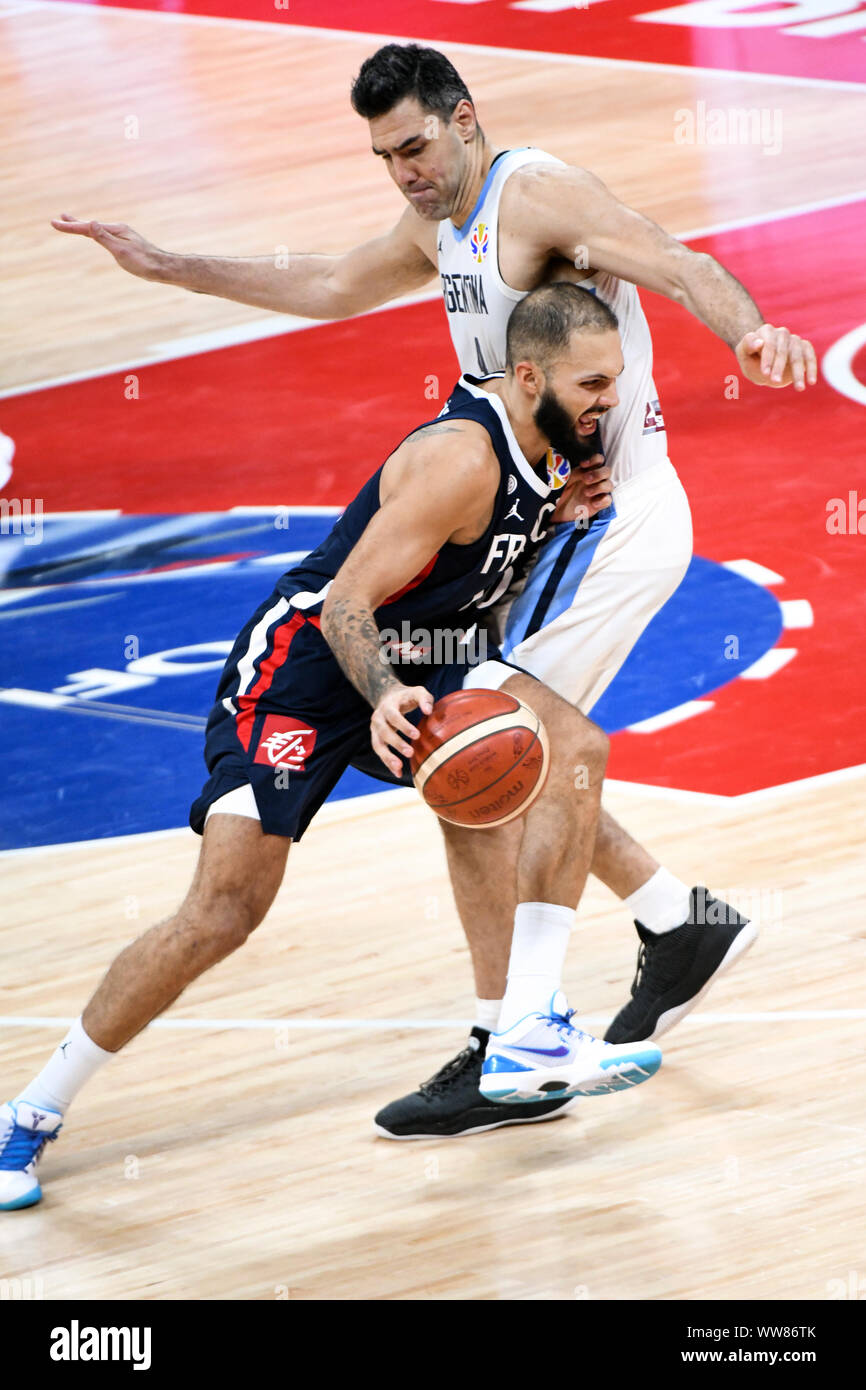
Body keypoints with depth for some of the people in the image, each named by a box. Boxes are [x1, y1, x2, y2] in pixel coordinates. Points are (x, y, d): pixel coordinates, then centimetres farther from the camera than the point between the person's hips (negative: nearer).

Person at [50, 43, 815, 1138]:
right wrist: (164, 267, 33)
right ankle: (679, 925, 29)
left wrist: (749, 332, -52)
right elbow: (329, 287, 31)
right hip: (575, 521, 10)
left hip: (612, 522, -10)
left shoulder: (538, 195, -15)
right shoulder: (444, 227, 14)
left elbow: (679, 265, -30)